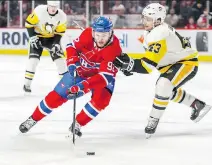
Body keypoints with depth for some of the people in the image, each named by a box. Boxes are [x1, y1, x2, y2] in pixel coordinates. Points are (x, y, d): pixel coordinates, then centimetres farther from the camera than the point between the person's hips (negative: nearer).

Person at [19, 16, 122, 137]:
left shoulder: (114, 48, -36)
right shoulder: (88, 34, -25)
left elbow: (105, 76, -41)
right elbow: (73, 46, -5)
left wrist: (83, 86, -51)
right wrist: (72, 63, -23)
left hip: (101, 74, -2)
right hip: (81, 70, 2)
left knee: (101, 99, -28)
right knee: (57, 95, 0)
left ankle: (77, 124, -9)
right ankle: (33, 119, 19)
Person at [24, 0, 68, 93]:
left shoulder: (62, 16, -18)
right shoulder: (39, 11, -27)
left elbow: (59, 33, -8)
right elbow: (29, 23, -17)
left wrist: (56, 43, -20)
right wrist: (32, 37, -21)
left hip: (51, 37, 3)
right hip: (38, 36, -2)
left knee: (59, 56, -6)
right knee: (33, 58, -14)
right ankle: (27, 83, -7)